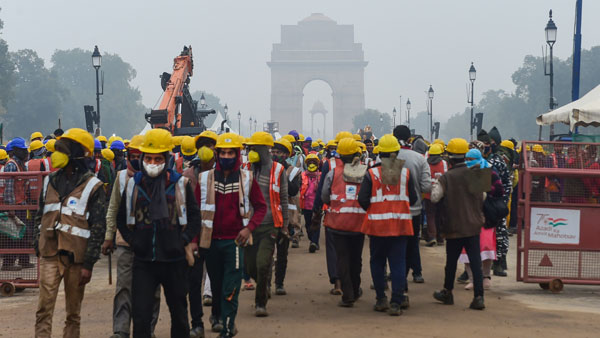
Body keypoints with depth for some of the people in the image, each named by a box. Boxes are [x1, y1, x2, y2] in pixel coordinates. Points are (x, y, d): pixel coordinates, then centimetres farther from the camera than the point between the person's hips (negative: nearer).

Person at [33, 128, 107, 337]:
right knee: (44, 308, -7)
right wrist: (38, 249, 11)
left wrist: (89, 264, -10)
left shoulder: (92, 187, -3)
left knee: (73, 313, 7)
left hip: (76, 257, -3)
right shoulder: (50, 182, 11)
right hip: (49, 254, 3)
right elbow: (40, 218, 18)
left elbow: (98, 228, -6)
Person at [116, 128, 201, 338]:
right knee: (140, 315, -5)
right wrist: (133, 241, 0)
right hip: (143, 260, 1)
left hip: (174, 260, 0)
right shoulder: (134, 185, 3)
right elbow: (122, 219, 12)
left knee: (178, 311, 14)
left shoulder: (180, 184, -2)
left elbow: (194, 217, 5)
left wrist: (183, 241, -6)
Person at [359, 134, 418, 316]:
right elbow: (413, 198, 2)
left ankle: (381, 299, 14)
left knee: (377, 262, 14)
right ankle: (396, 303, 0)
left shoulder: (371, 173, -5)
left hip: (377, 224, -1)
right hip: (401, 224, 1)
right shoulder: (405, 173, 0)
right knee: (398, 263, 3)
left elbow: (363, 200, -7)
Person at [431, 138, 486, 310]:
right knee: (475, 261, 1)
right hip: (474, 225, 2)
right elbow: (483, 197, 7)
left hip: (454, 227, -2)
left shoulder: (446, 178, -12)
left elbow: (434, 197, -15)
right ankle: (478, 296, -6)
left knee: (451, 260, 13)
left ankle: (447, 293, 29)